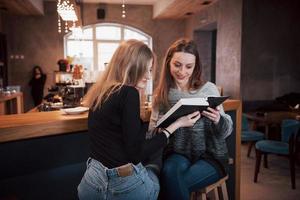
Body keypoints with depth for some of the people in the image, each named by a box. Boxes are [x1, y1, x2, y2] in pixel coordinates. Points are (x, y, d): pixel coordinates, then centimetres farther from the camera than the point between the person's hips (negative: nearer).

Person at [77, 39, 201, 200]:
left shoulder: (100, 91, 5)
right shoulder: (128, 93, -19)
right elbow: (138, 152, -17)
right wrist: (176, 125, -11)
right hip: (122, 186, -7)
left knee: (152, 167, 29)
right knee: (158, 169, 22)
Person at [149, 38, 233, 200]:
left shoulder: (208, 89, -6)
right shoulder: (160, 95, 3)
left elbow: (226, 131, -3)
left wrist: (218, 120, -26)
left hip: (210, 155, -2)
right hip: (178, 153, 2)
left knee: (172, 183, -26)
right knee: (169, 172, -31)